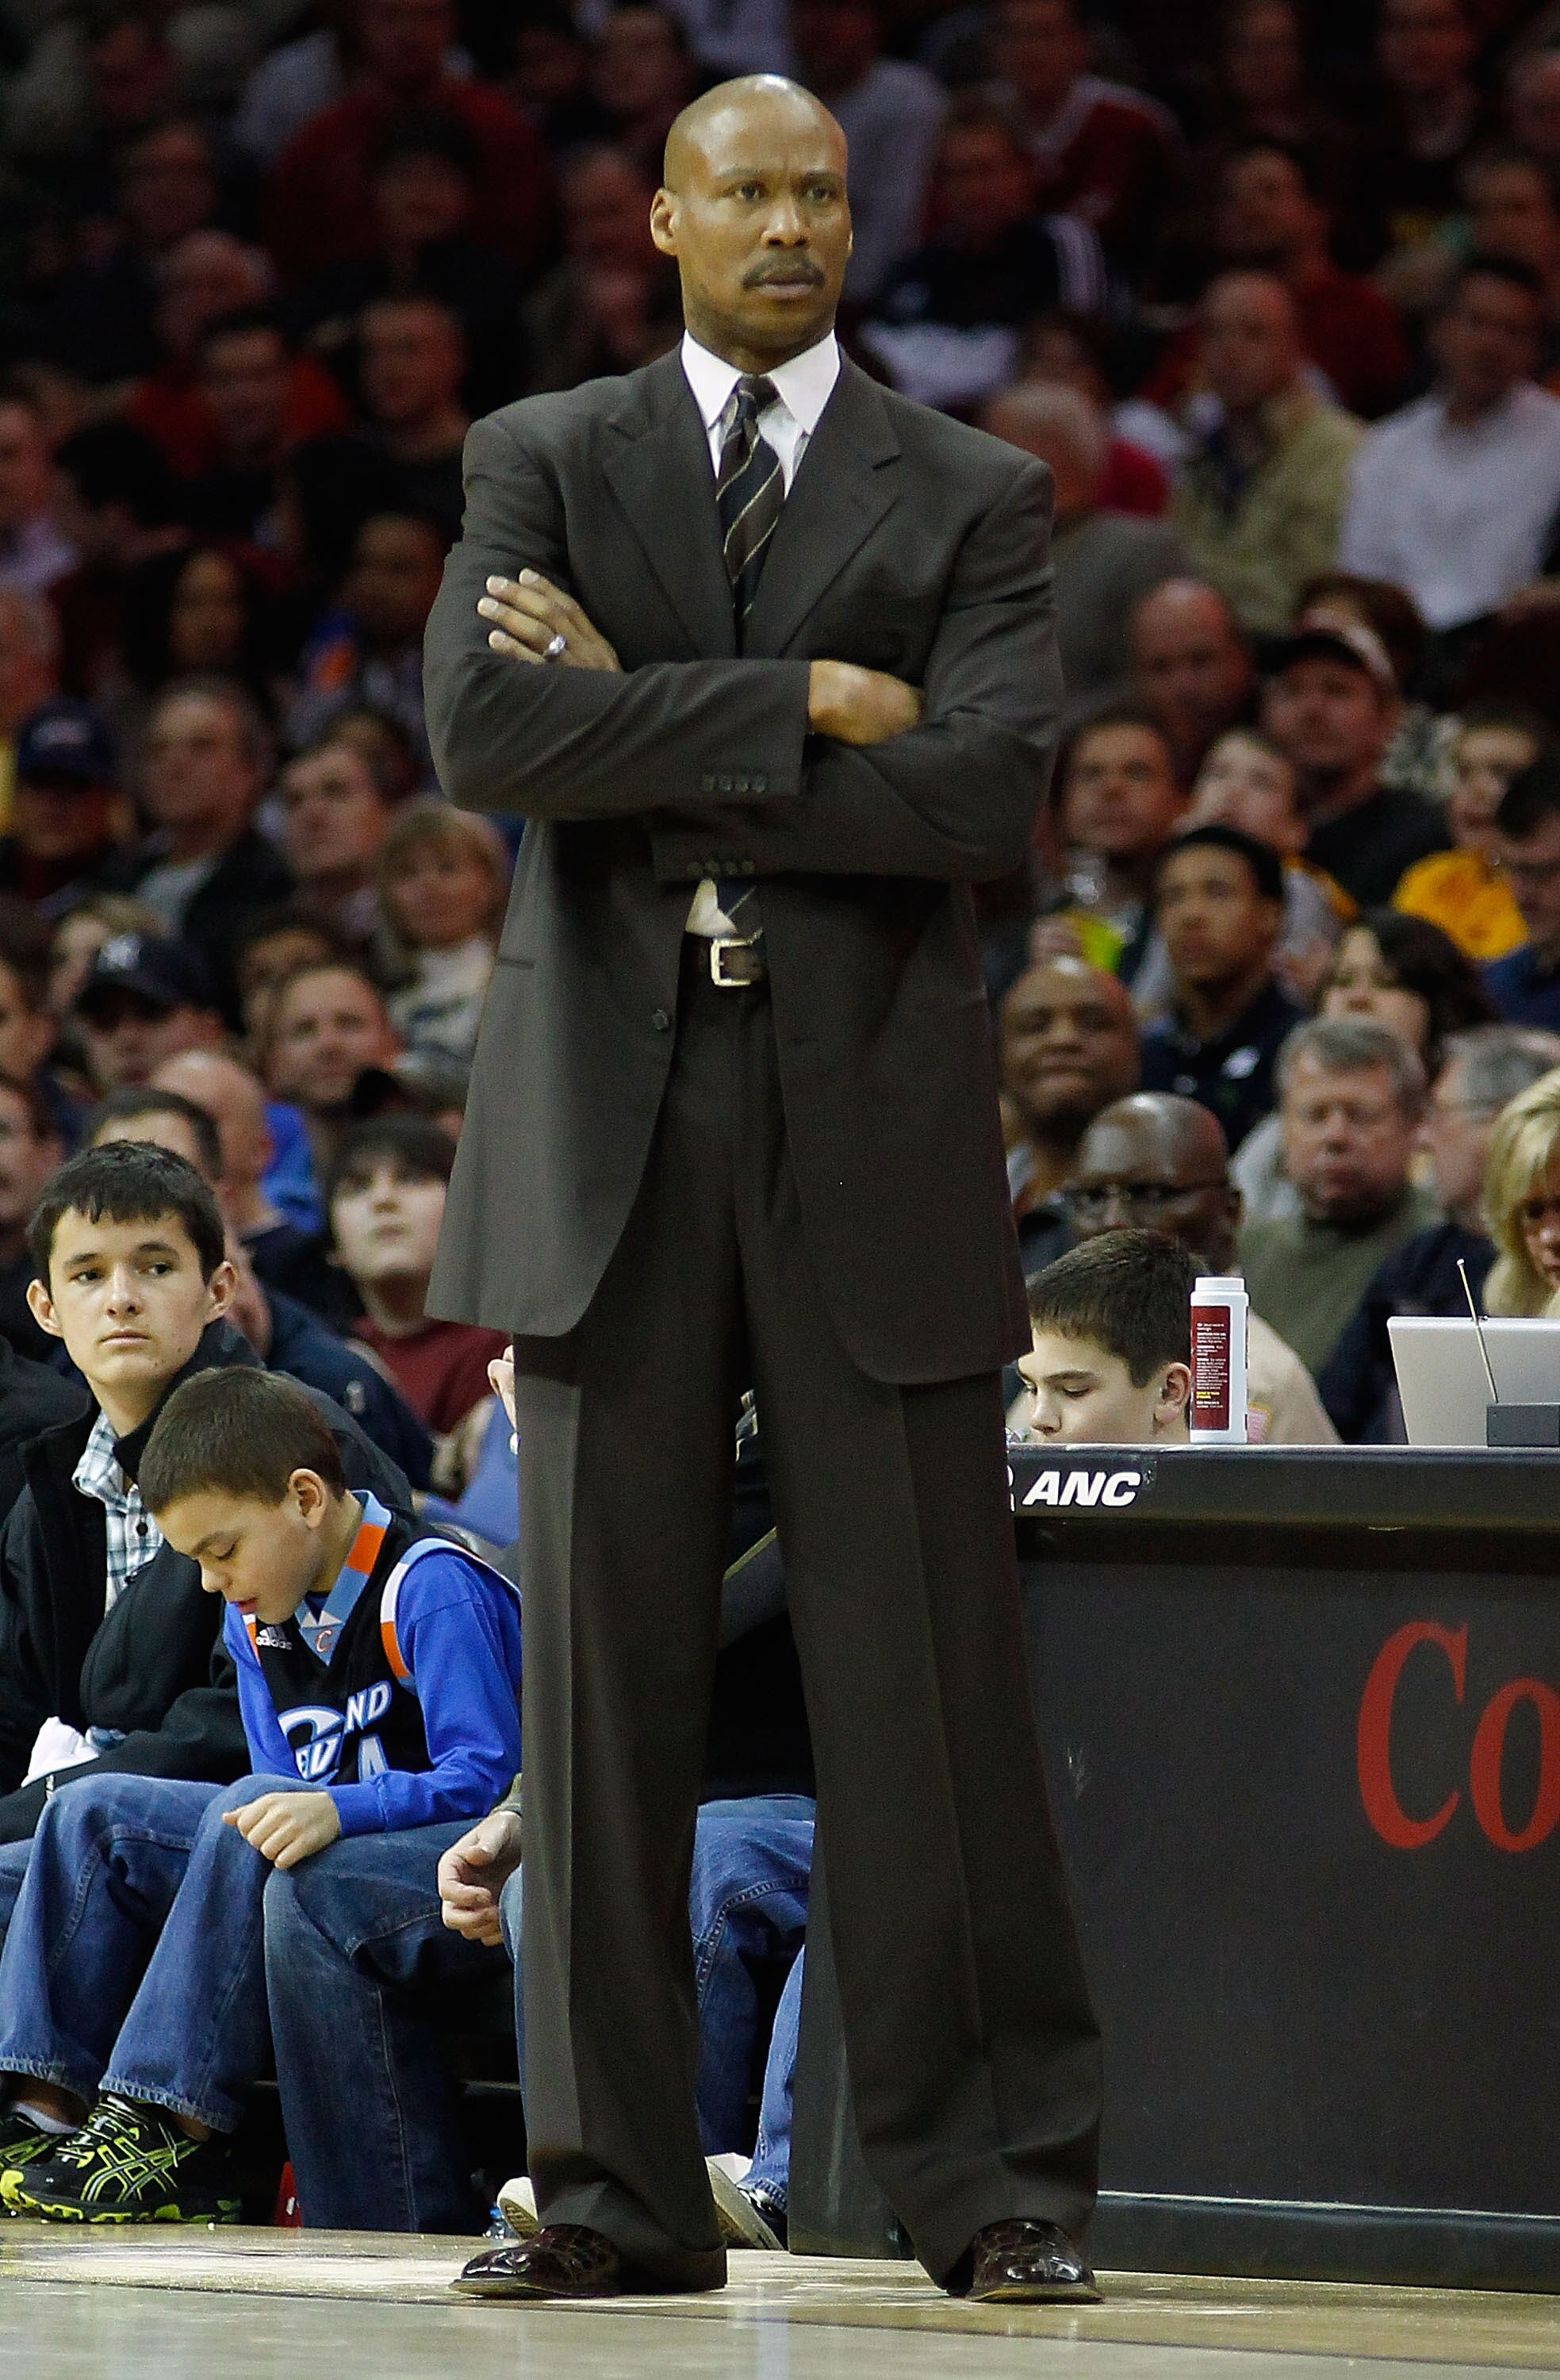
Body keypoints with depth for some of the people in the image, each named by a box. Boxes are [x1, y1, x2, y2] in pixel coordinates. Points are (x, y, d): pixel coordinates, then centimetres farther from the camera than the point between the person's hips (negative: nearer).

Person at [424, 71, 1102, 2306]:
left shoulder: (975, 499, 8)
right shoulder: (543, 463, 11)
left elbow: (983, 789, -8)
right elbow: (484, 728, -7)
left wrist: (648, 738, -8)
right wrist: (796, 705, -11)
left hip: (875, 1133, -1)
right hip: (608, 1126, 1)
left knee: (926, 1672, -3)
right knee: (604, 1669, 1)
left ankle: (994, 2182, 2)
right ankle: (618, 2187, 6)